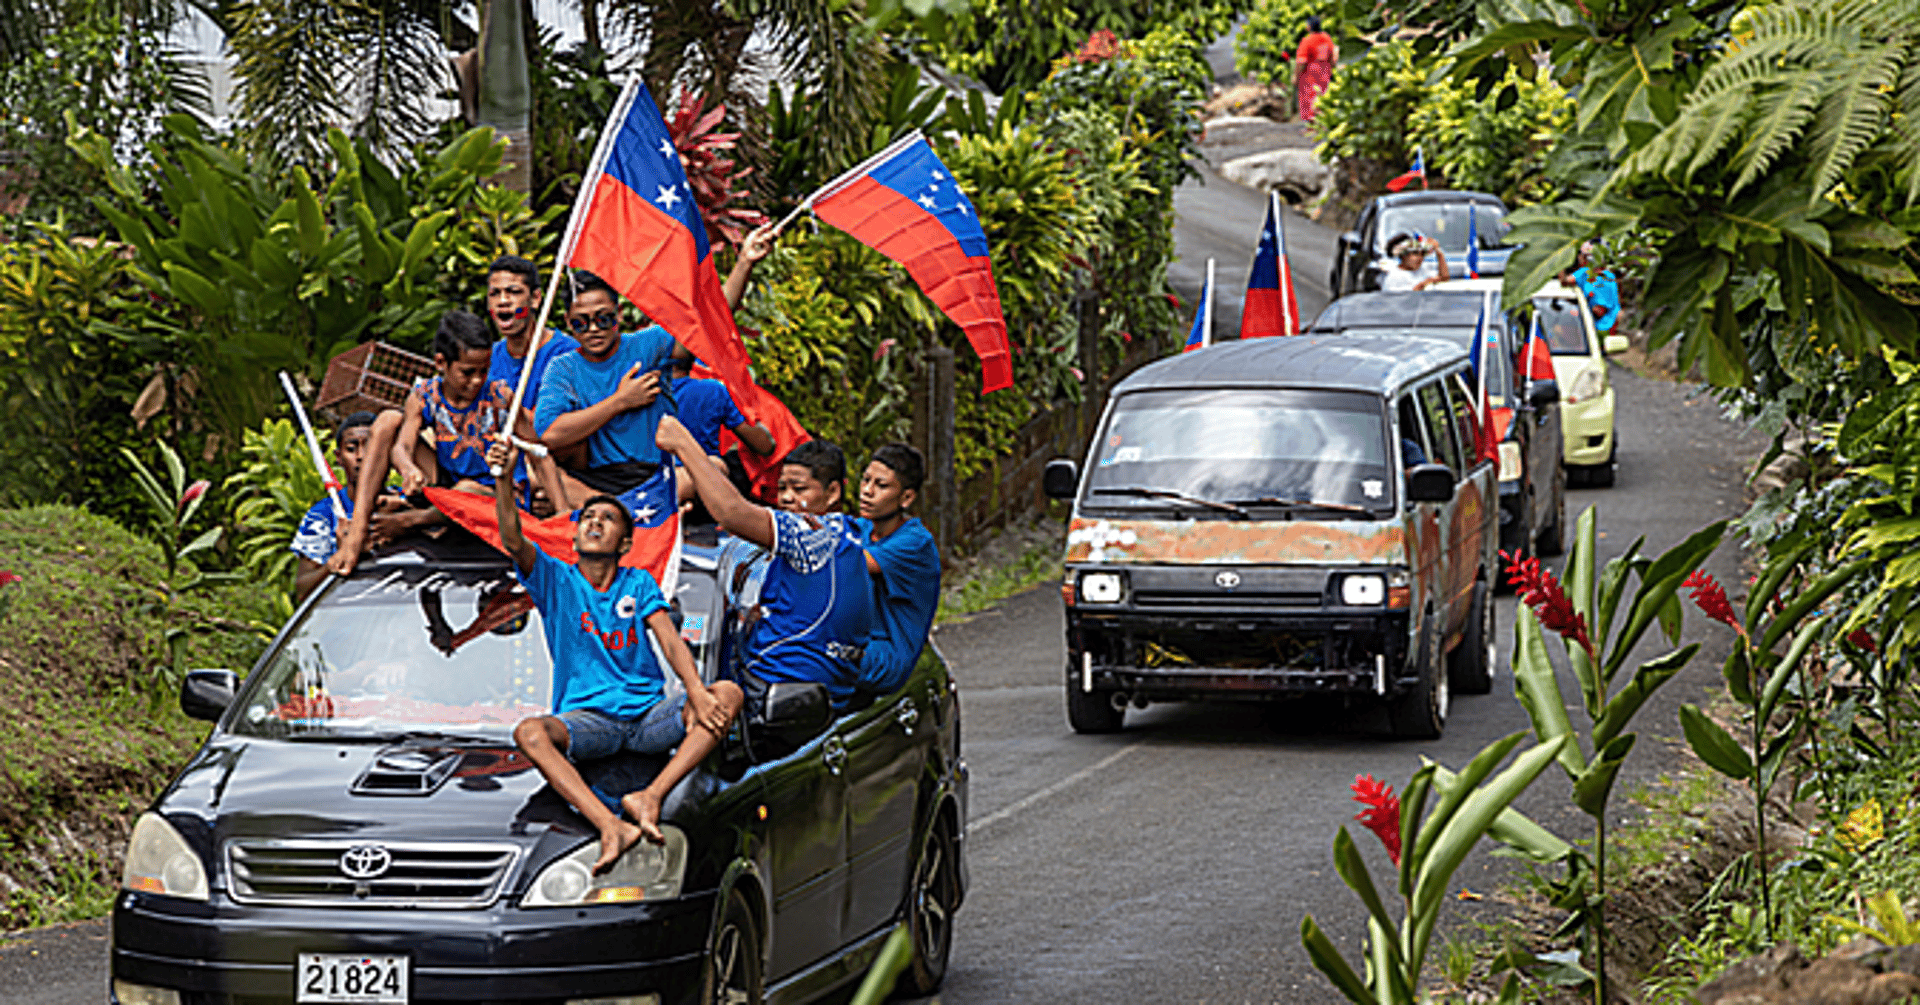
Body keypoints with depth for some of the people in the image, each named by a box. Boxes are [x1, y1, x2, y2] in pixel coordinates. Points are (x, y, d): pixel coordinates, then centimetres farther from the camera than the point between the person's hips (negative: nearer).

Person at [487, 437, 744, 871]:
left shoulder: (639, 583, 14)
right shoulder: (556, 581, 11)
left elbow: (670, 641, 0)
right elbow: (513, 542, -7)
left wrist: (697, 692, -19)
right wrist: (504, 479, -24)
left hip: (648, 714, 2)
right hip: (586, 718, -1)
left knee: (727, 694, -24)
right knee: (529, 733, -34)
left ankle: (650, 798, -38)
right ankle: (611, 827, -51)